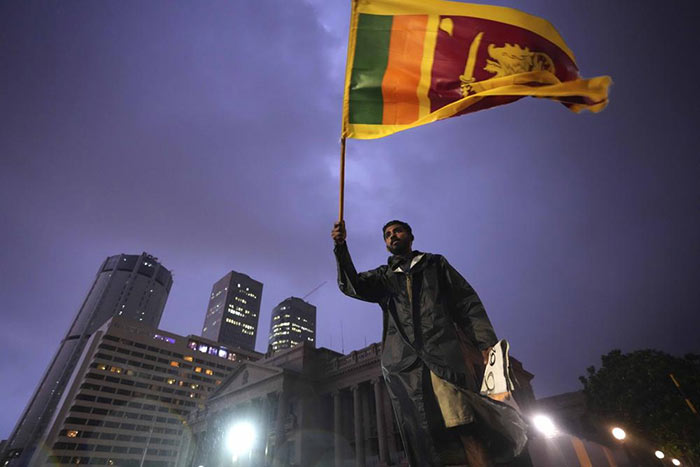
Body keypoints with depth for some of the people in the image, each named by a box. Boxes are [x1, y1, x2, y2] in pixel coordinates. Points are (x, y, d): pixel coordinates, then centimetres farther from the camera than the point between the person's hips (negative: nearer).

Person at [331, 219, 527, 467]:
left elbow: (468, 302, 13)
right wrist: (341, 247, -9)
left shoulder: (435, 263, 22)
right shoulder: (382, 276, 25)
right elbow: (352, 286, 6)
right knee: (423, 436, -3)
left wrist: (487, 343, -2)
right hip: (403, 361, 2)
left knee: (465, 422, -17)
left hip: (444, 349, -1)